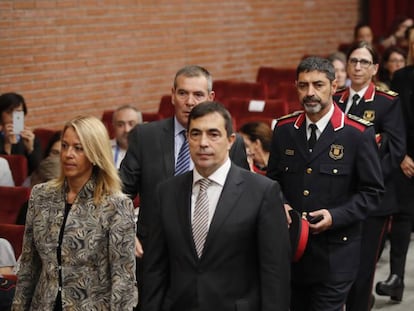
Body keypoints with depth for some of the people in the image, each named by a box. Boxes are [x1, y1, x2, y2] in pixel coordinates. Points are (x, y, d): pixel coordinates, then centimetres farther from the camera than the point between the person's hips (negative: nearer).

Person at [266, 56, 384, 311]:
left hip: (334, 254, -4)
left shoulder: (359, 134, -8)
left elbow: (372, 192, -5)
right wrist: (280, 206, -7)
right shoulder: (284, 129, 5)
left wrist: (335, 216, -18)